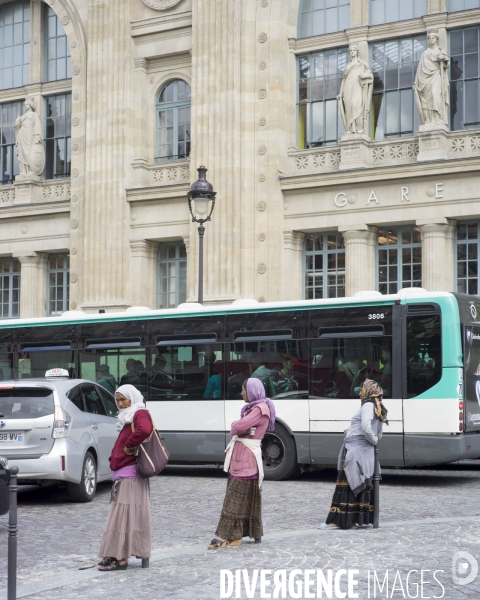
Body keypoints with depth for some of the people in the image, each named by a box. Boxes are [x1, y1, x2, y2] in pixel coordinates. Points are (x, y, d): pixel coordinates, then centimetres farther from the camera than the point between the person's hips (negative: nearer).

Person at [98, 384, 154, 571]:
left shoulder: (140, 414, -9)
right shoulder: (129, 417, 21)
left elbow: (144, 430, -31)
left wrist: (129, 446, -20)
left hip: (130, 475, -10)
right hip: (123, 474, 10)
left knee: (124, 515, -9)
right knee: (122, 515, 11)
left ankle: (122, 558, -9)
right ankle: (116, 555, 15)